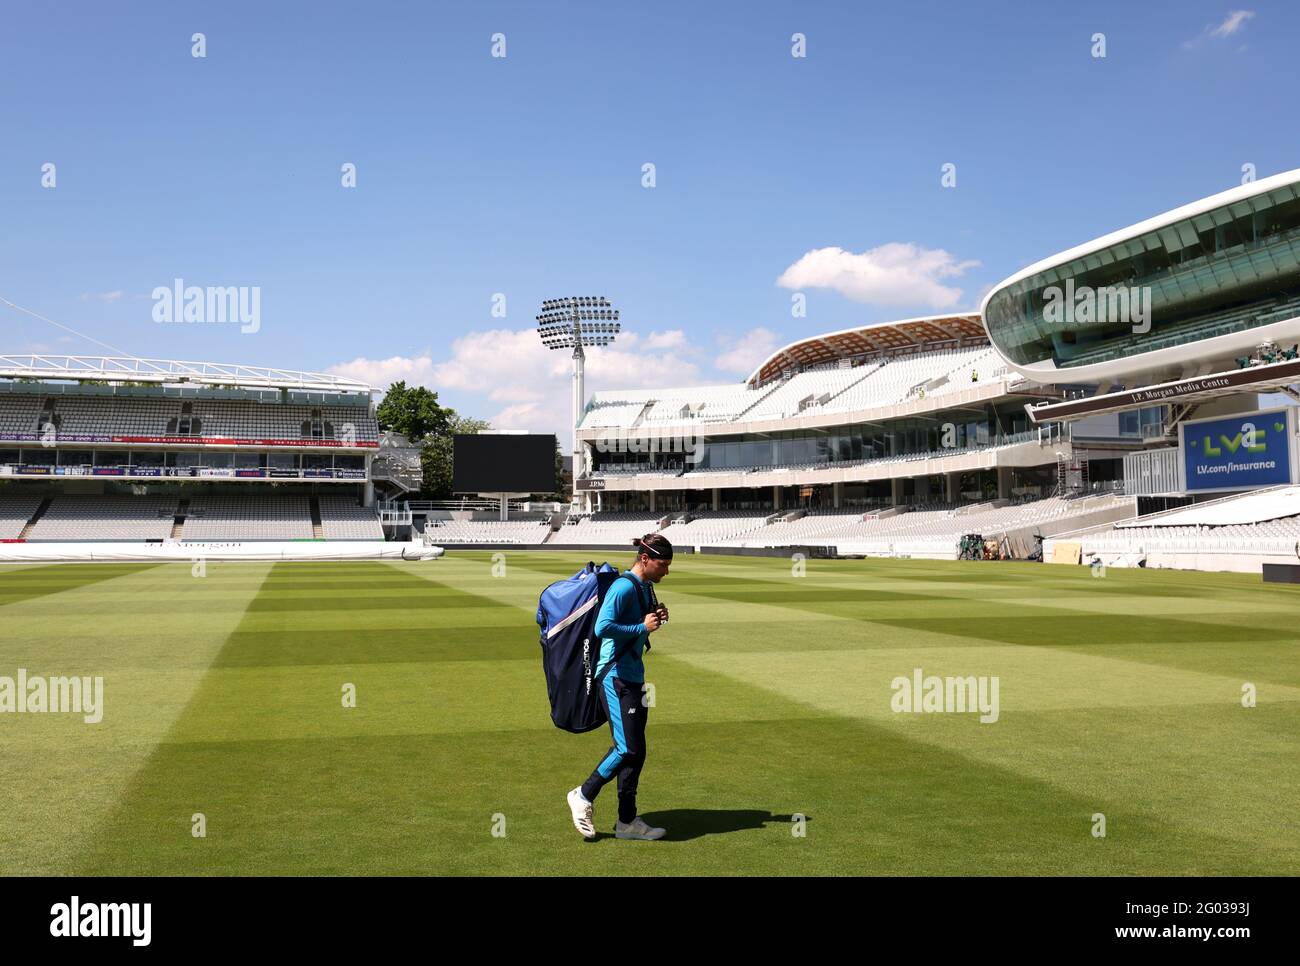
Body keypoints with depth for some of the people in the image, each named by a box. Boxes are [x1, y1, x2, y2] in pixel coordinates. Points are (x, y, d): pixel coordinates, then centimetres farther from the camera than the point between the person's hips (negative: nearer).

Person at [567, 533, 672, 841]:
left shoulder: (645, 588, 14)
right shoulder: (624, 587, -16)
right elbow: (603, 628, -26)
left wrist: (656, 618, 6)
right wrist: (643, 627, -19)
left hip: (634, 678, 10)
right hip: (616, 678, -10)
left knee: (635, 751, 10)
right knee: (628, 748, -10)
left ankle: (627, 821, 17)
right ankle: (584, 796, 10)